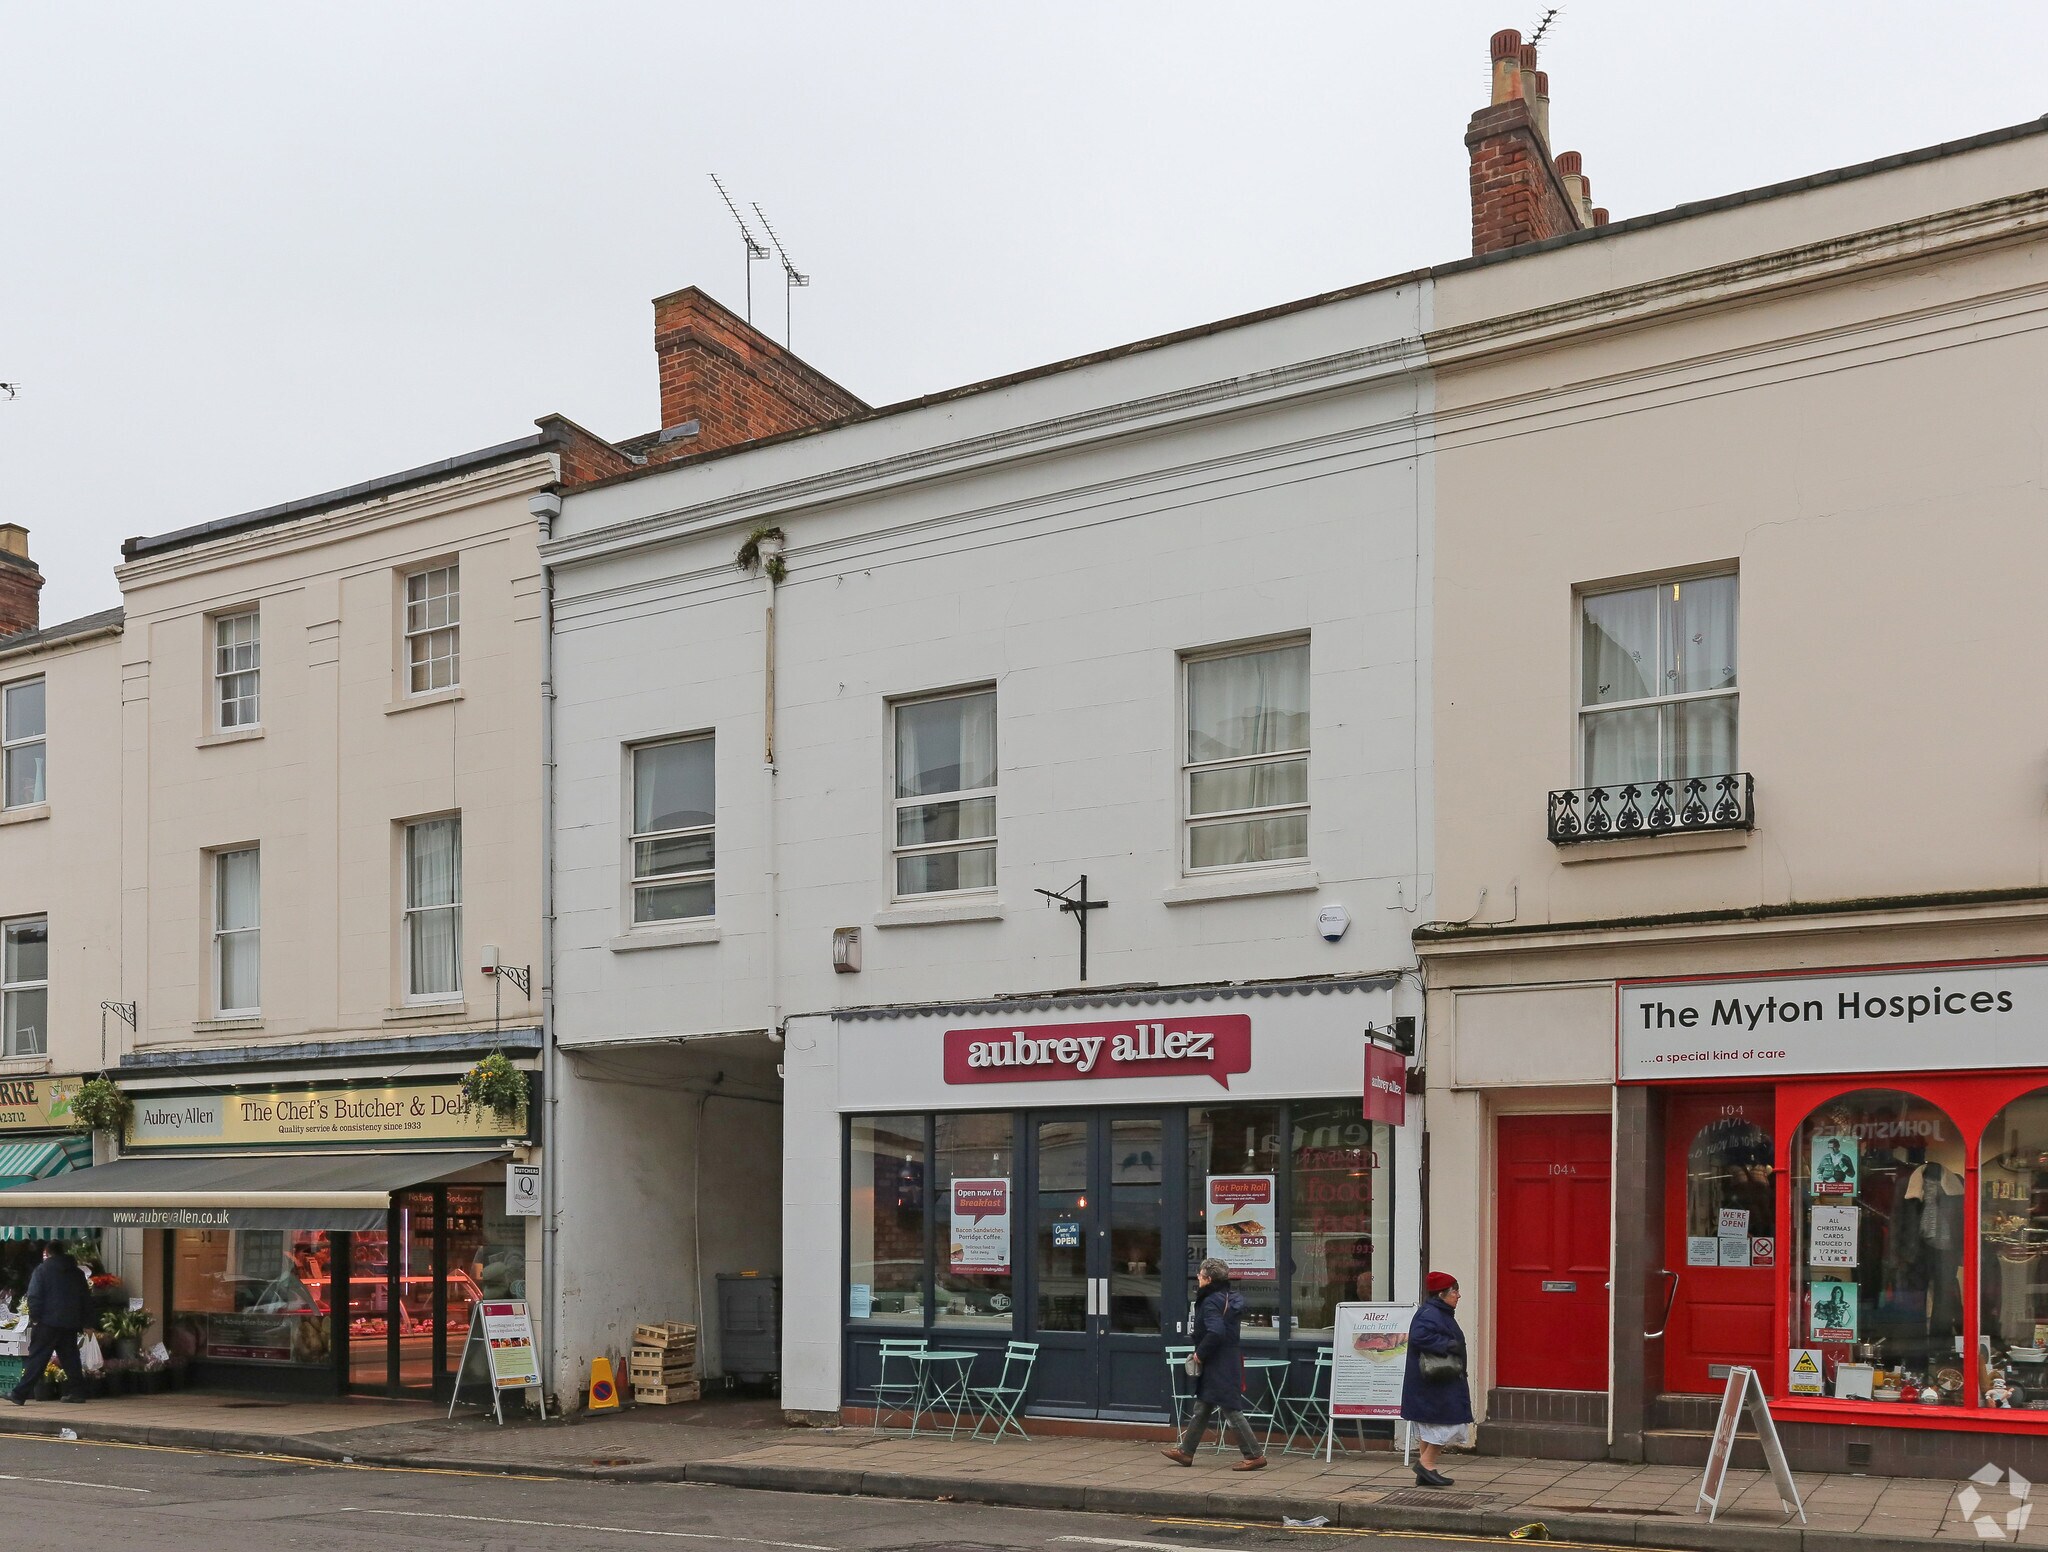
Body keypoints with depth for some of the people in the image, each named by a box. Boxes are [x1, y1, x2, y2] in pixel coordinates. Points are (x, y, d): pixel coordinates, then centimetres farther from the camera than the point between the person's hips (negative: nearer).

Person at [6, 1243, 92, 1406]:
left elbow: (34, 1296, -10)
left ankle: (20, 1394, -8)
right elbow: (87, 1300, 16)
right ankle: (75, 1391, 8)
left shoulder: (43, 1269, -1)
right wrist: (81, 1321, 19)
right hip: (71, 1324, 4)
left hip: (48, 1322, -4)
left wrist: (34, 1317, -3)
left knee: (37, 1358, -5)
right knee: (70, 1358, 11)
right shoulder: (77, 1273, 14)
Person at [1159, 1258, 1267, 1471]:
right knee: (1201, 1409, 16)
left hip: (1218, 1366, -10)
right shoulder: (1233, 1298, 11)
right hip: (1231, 1361, 10)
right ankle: (1186, 1451, 24)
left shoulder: (1211, 1302, -18)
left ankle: (1254, 1455, -3)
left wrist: (1200, 1353, -17)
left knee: (1231, 1410, -6)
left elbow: (1215, 1332, -31)